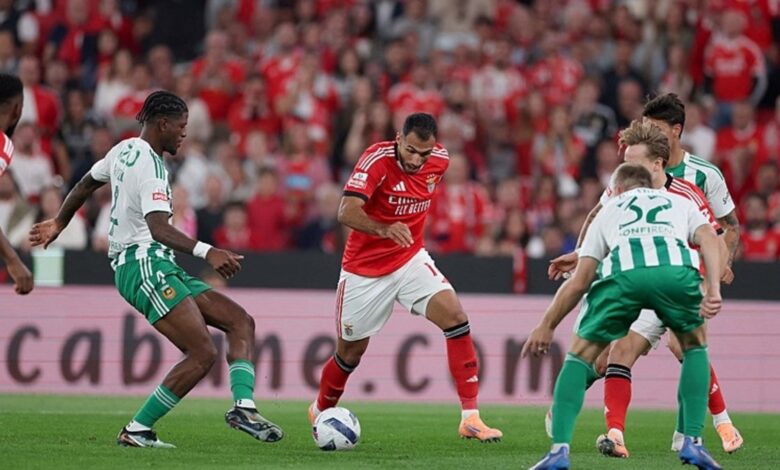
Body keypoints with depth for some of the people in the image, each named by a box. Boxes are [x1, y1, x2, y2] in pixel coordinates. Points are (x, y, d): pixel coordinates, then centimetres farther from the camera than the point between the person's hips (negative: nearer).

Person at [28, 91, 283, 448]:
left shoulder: (124, 150, 16)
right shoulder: (150, 165, -14)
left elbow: (86, 184, 32)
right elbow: (158, 227, -28)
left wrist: (58, 224, 48)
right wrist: (206, 252, -39)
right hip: (145, 262, -11)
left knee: (241, 322, 3)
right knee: (203, 354, -18)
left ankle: (243, 407, -14)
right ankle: (136, 431, -11)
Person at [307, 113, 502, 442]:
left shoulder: (440, 160, -7)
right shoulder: (377, 159, -24)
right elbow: (347, 212, -36)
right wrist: (384, 229, -53)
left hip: (410, 260, 4)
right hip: (365, 268, -4)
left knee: (454, 316, -19)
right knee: (351, 352, 8)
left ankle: (470, 418, -16)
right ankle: (320, 412, 39)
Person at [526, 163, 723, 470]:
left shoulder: (608, 211, 37)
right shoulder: (681, 203, 38)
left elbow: (579, 281, 31)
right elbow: (708, 238, 15)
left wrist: (546, 326, 41)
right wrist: (713, 289, 5)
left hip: (622, 271, 0)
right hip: (676, 268, 0)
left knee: (581, 354, 19)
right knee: (694, 346, 29)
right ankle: (692, 442, 19)